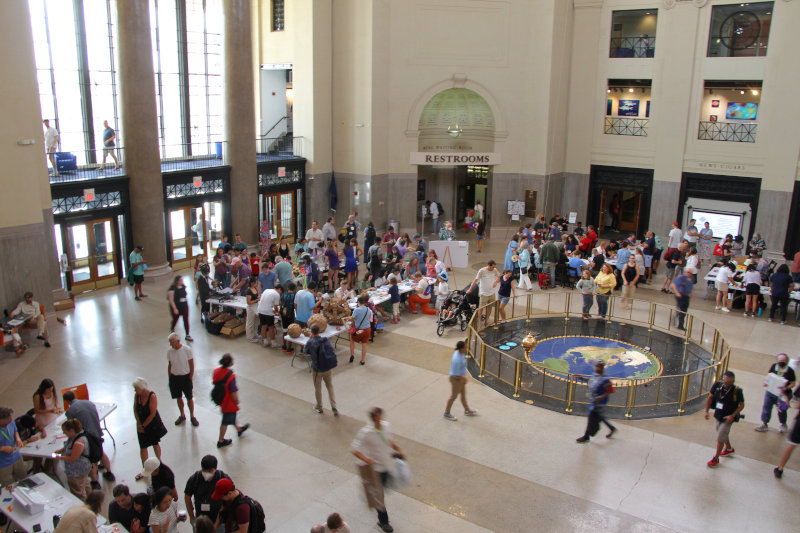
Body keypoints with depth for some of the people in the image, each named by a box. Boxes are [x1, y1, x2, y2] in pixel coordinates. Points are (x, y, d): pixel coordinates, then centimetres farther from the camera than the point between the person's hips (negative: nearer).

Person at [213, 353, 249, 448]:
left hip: (220, 400, 8)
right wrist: (237, 401, -6)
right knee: (226, 421, 14)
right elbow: (234, 393, -26)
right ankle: (221, 441, 32)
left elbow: (214, 383, 4)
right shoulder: (230, 376, -33)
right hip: (228, 403, -8)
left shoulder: (216, 371, -11)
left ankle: (238, 429, 54)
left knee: (232, 415, 30)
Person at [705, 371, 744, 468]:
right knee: (724, 434, 26)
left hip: (728, 418, -5)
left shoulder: (737, 391, -21)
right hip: (718, 415, 5)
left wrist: (732, 416, -19)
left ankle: (716, 458, 15)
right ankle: (729, 448, 54)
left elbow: (741, 405, -9)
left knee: (720, 437, -2)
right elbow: (710, 397, -1)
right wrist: (707, 411, -5)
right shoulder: (717, 385, -12)